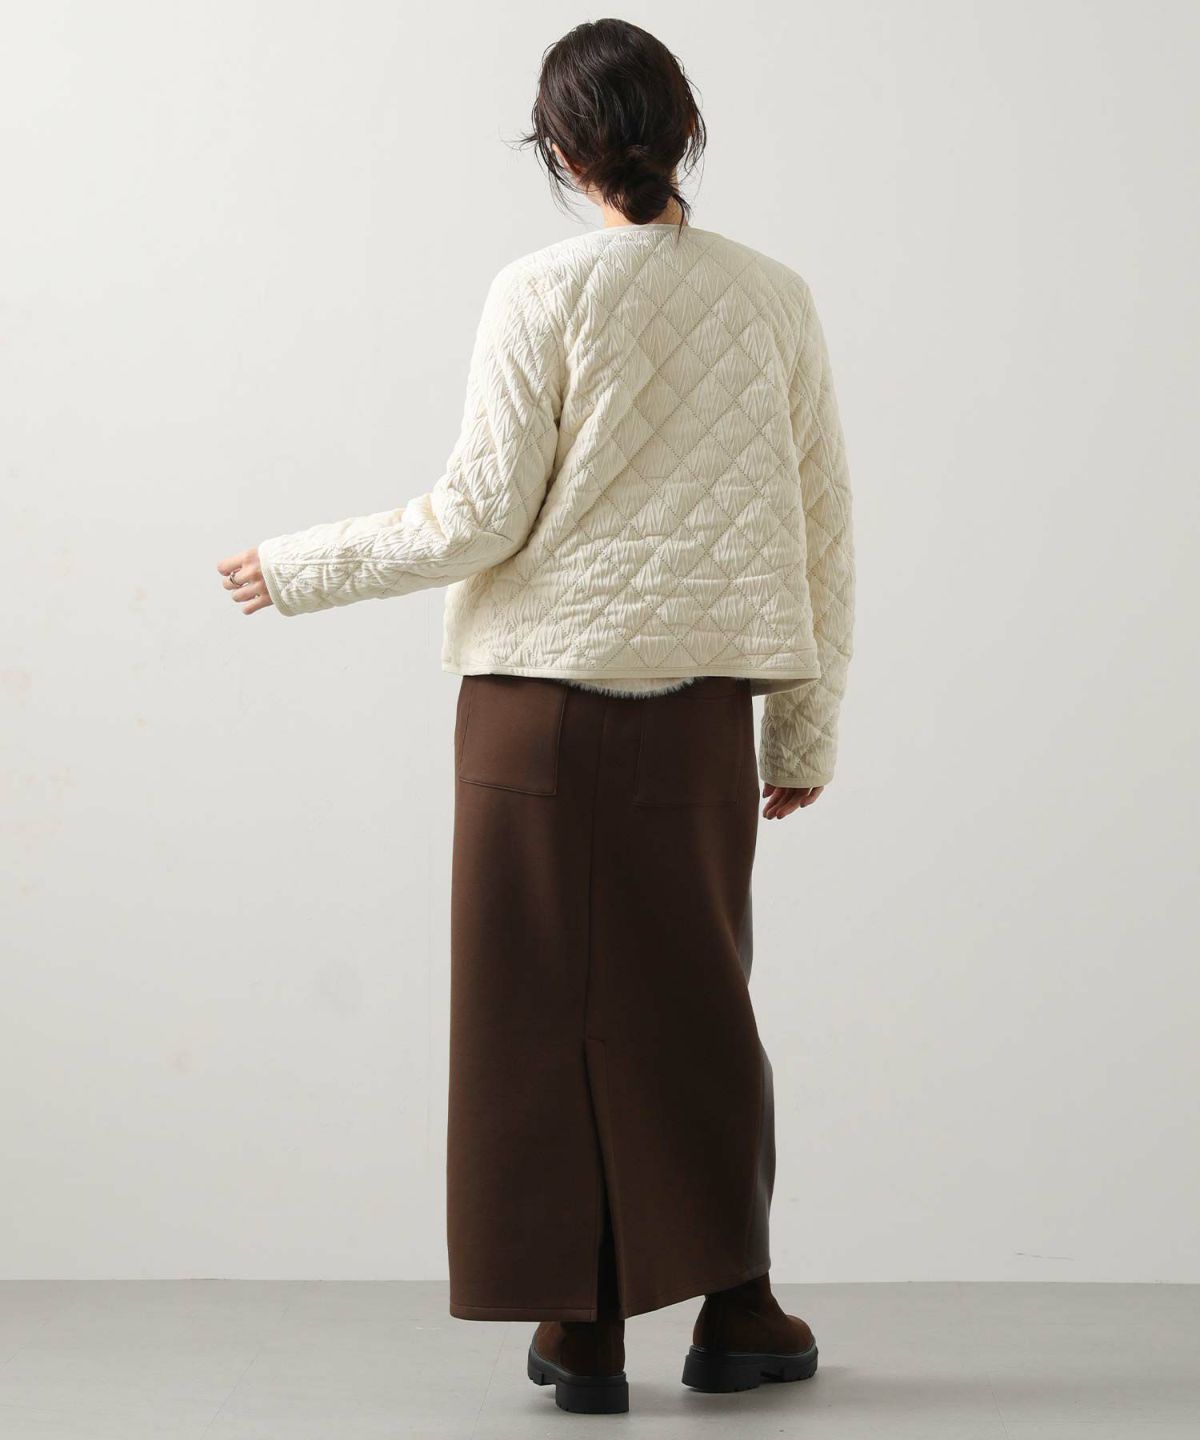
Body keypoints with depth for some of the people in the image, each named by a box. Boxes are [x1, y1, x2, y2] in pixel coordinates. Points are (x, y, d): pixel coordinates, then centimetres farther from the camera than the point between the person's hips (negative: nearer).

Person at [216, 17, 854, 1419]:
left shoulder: (542, 294, -6)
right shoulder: (773, 298, 5)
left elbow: (481, 517, -8)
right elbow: (822, 527, 7)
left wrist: (301, 568, 6)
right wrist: (806, 727, 15)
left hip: (538, 698, -3)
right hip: (698, 705, 3)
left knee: (544, 1005, 6)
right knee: (693, 1002, 15)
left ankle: (580, 1330, 11)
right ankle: (735, 1312, 20)